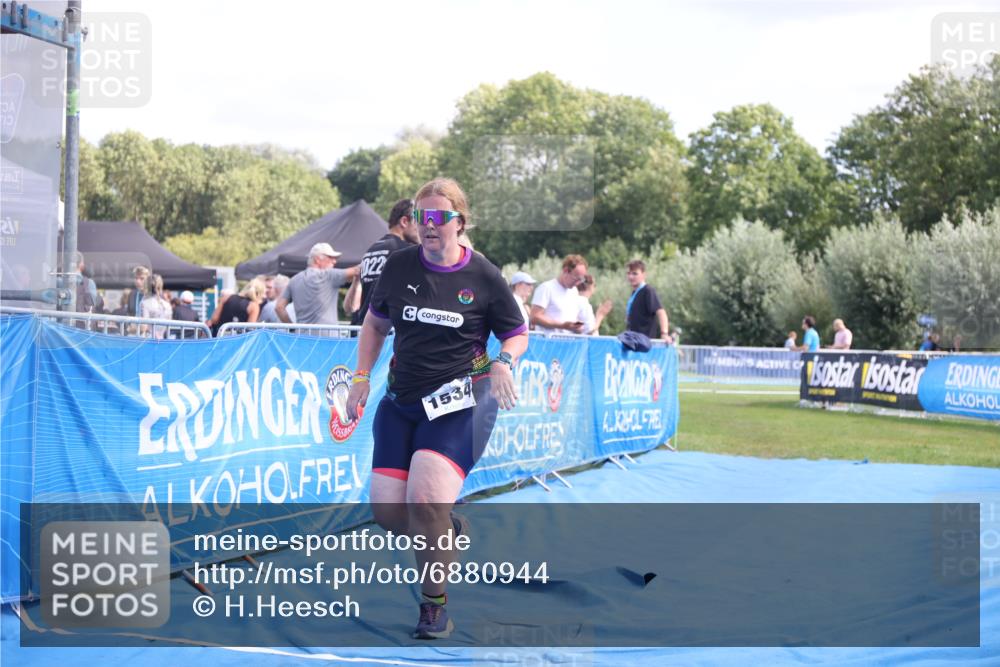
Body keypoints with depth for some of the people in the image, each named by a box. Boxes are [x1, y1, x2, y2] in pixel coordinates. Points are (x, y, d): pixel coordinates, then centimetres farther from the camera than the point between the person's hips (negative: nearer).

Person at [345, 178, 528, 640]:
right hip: (401, 401, 4)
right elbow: (375, 323, 19)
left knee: (426, 497, -23)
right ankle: (446, 533, 30)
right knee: (386, 508, -4)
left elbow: (517, 334, 8)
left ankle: (434, 606, -6)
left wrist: (503, 362, -13)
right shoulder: (398, 266, 4)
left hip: (461, 401, -4)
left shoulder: (483, 276, -4)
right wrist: (361, 378, 9)